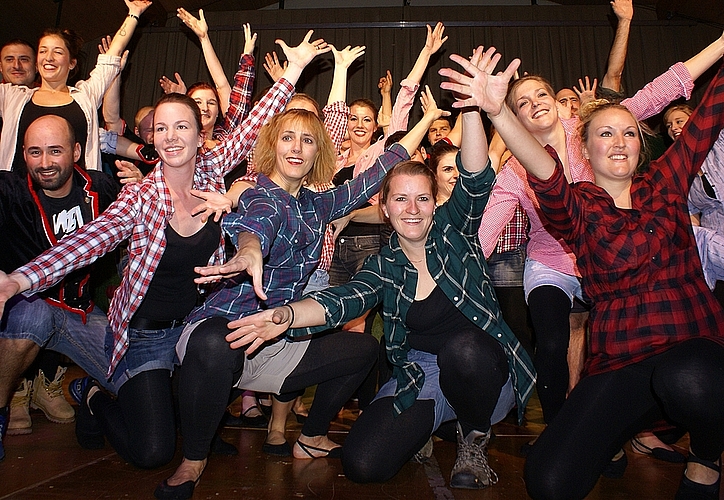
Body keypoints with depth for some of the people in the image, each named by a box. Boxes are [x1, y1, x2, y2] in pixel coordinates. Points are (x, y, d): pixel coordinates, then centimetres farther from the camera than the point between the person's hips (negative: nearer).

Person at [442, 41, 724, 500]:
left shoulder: (664, 182, 11)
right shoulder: (578, 207, 1)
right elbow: (547, 174, -21)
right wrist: (498, 111, -38)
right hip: (619, 361, -1)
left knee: (687, 378, -38)